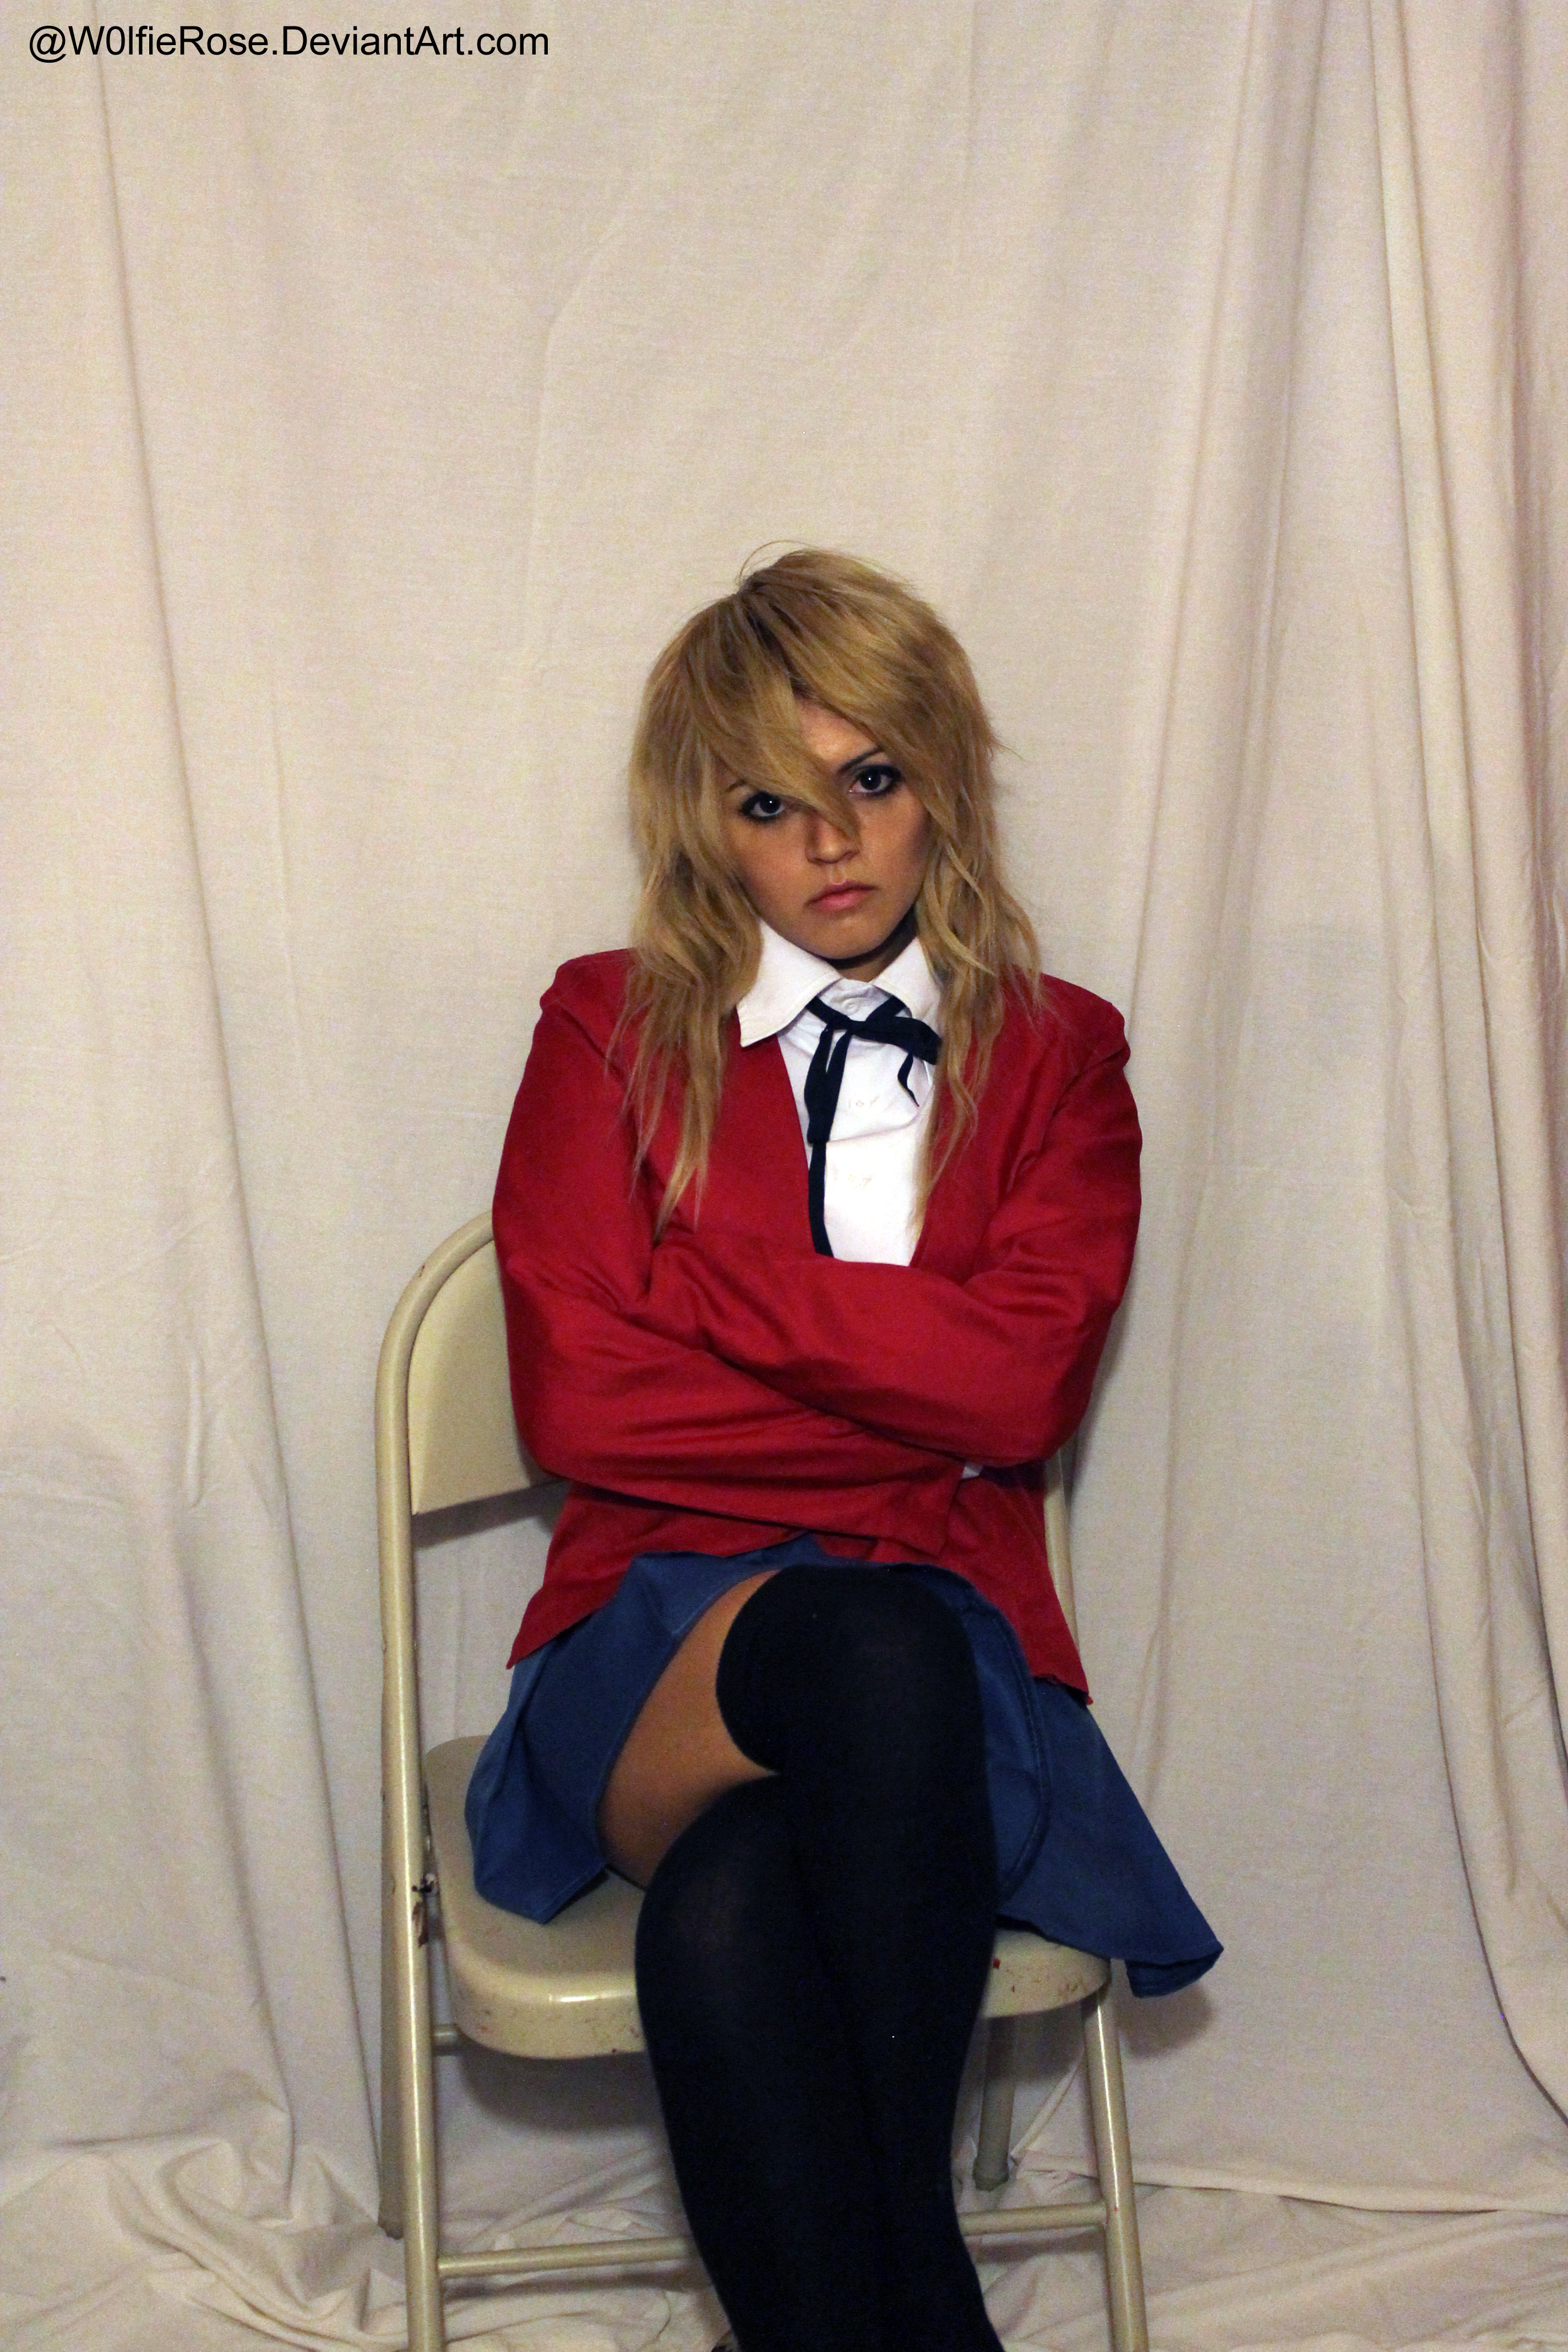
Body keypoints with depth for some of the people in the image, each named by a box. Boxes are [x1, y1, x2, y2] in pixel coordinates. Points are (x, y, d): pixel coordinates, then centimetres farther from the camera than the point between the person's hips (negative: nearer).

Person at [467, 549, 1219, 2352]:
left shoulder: (1057, 1056, 12)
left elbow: (1022, 1390, -6)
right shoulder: (612, 1033, 9)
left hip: (945, 1617, 0)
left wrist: (711, 1275, -5)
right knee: (862, 1647, -37)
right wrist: (914, 1410, -4)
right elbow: (574, 1401, -3)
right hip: (666, 1625, 0)